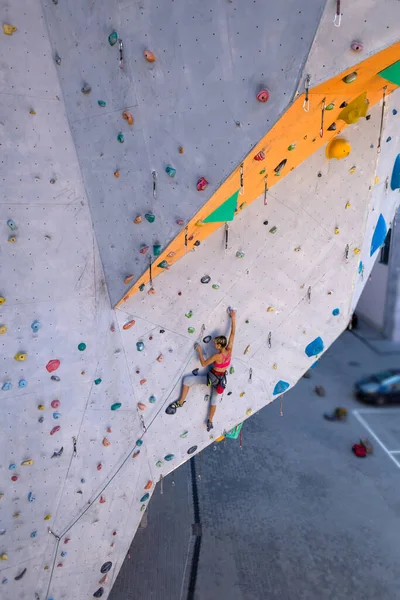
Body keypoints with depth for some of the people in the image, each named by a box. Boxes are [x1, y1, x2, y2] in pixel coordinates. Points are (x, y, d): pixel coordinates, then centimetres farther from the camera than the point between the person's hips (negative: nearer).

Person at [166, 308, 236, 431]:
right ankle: (210, 421, 39)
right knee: (214, 399, 27)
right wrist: (233, 318, -7)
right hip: (221, 380, 7)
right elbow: (233, 332, -10)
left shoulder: (217, 356, -28)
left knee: (187, 380, 2)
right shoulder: (229, 350, -14)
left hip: (212, 378, -7)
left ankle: (180, 403, 7)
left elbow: (203, 363, -17)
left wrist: (199, 351, -9)